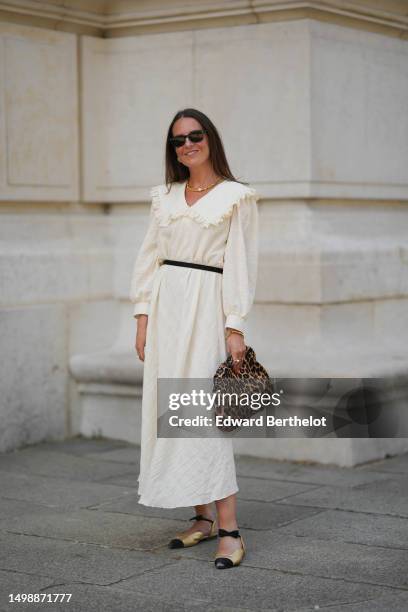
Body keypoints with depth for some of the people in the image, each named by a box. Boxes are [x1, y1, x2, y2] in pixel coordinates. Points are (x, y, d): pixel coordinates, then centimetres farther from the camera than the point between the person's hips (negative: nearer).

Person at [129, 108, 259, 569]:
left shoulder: (235, 197, 1)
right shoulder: (164, 197, 15)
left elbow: (240, 265, -4)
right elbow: (149, 258, 14)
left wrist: (235, 327, -11)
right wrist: (143, 318, 6)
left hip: (206, 306, -5)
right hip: (165, 306, 6)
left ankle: (229, 530, -11)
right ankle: (203, 518, 13)